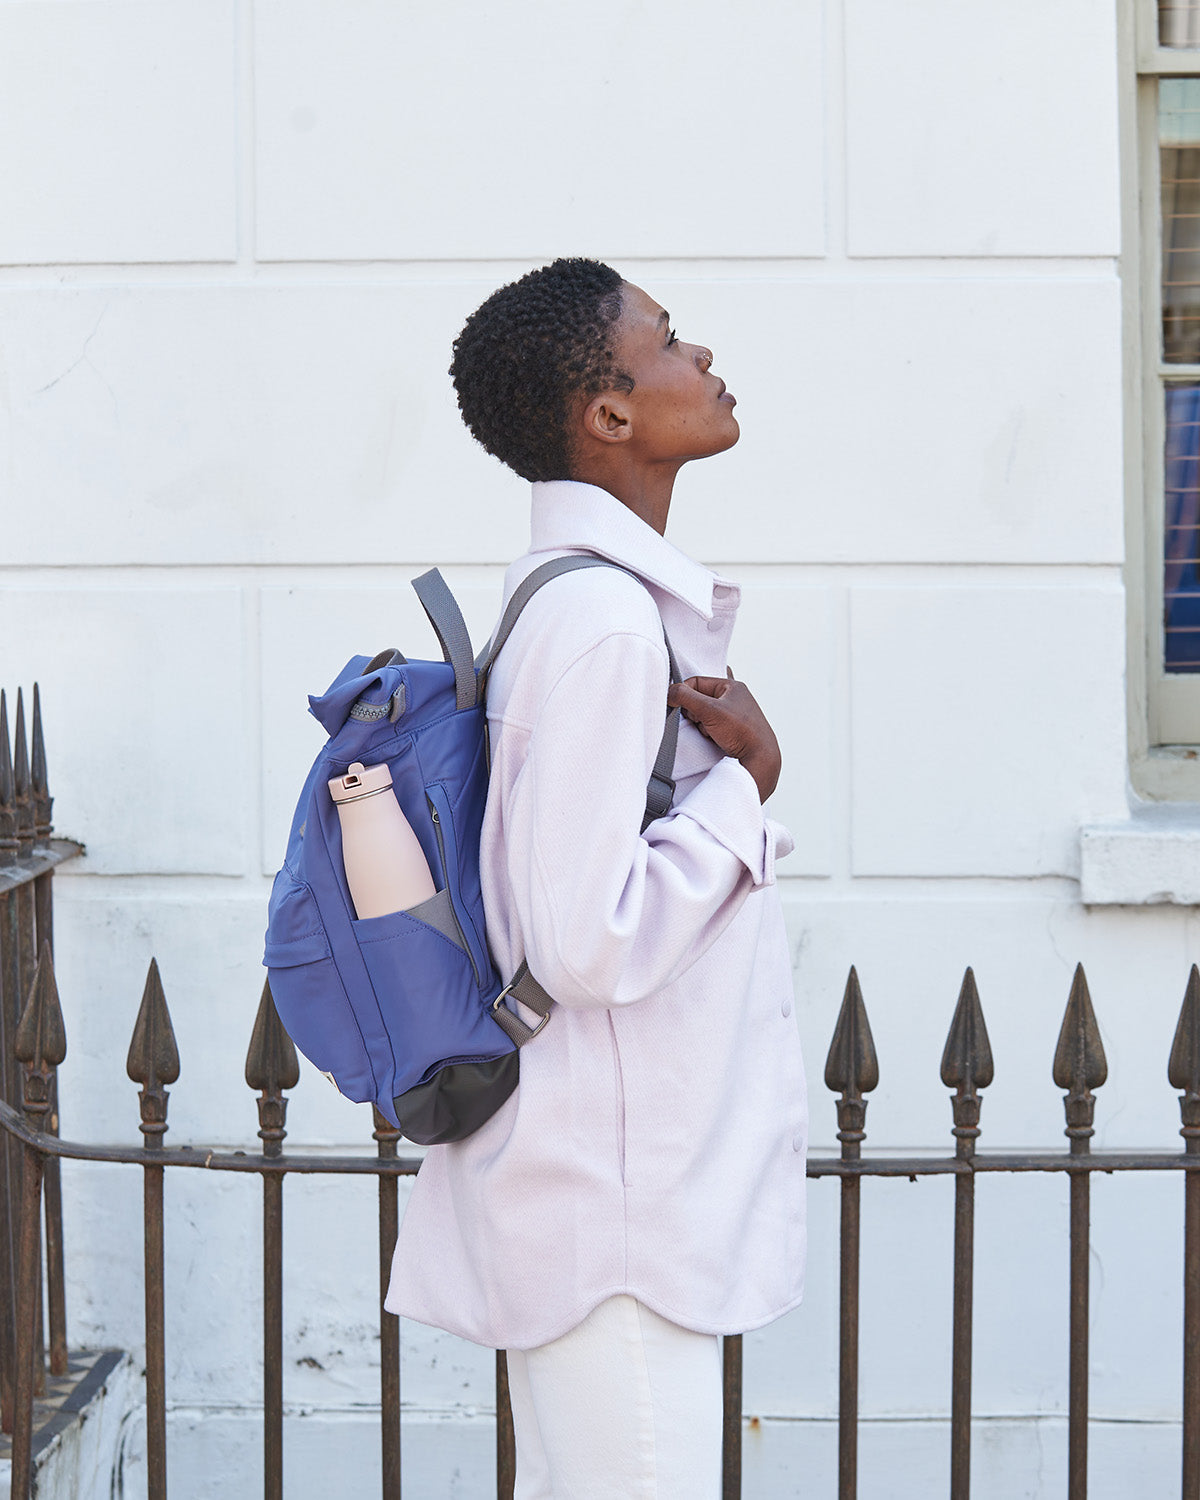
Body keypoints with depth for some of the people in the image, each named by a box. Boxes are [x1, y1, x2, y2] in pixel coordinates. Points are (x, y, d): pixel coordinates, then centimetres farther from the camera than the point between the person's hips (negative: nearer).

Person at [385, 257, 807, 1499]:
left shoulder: (590, 596, 13)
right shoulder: (604, 621, -19)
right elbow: (589, 942, -25)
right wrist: (745, 782, -14)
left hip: (632, 1189, 10)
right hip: (619, 1208, -10)